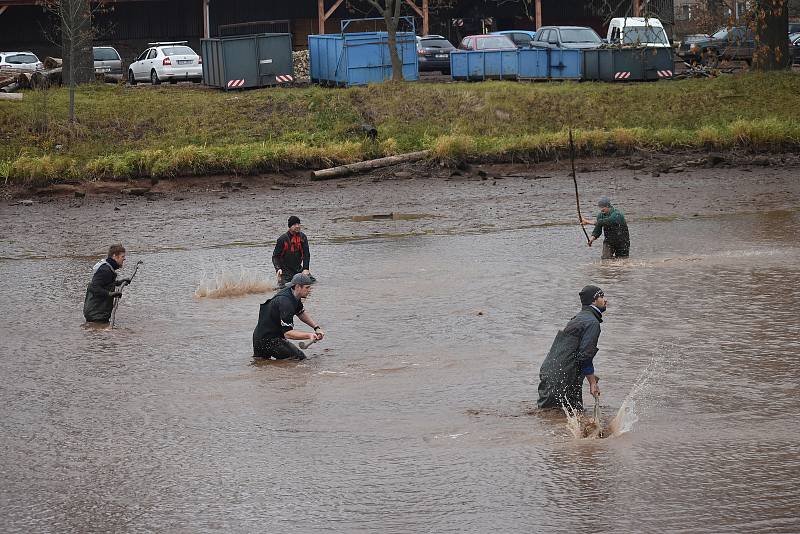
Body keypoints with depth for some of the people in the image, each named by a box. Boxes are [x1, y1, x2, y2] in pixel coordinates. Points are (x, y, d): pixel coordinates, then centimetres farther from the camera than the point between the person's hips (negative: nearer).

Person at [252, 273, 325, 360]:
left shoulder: (294, 296, 3)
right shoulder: (285, 302, -28)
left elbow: (301, 313, 23)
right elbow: (287, 333, -31)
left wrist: (316, 327, 10)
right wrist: (309, 335, -38)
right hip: (267, 339, -11)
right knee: (300, 357, -12)